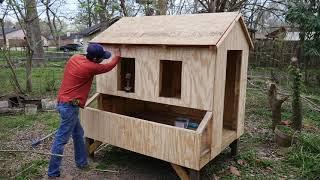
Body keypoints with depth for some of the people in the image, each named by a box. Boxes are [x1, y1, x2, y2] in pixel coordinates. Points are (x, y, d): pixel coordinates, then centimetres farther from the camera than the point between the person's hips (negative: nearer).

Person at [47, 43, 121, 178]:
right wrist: (117, 57, 17)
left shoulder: (75, 58, 4)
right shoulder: (90, 67, -18)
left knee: (78, 133, 19)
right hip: (70, 106, -9)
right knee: (61, 139, 0)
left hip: (64, 103, 9)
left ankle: (81, 162, 32)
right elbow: (109, 66, -2)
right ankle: (53, 172, 10)